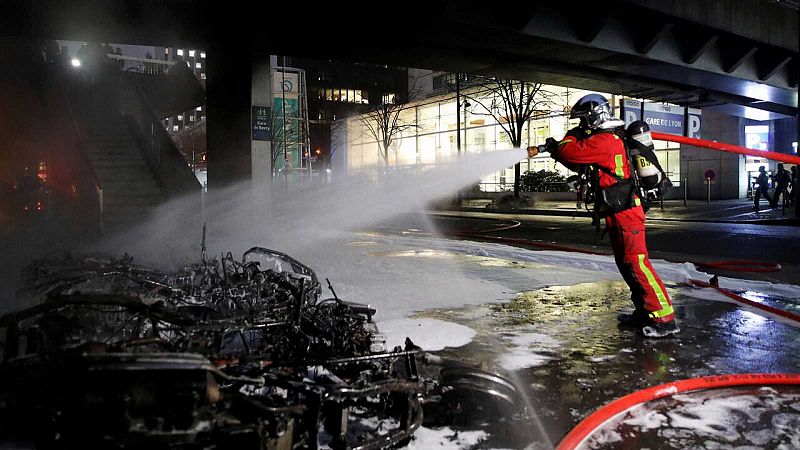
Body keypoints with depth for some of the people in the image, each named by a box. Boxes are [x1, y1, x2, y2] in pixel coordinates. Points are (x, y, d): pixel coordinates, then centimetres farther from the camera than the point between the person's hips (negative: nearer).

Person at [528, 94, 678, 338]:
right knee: (626, 264, 14)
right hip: (620, 214, 11)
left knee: (636, 263, -11)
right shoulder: (608, 139, 19)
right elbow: (577, 160, 22)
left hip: (624, 214, -11)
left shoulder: (604, 141, -15)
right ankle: (645, 312, 22)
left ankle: (665, 318, -8)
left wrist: (570, 137, 0)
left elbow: (570, 153, -21)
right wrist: (556, 149, 7)